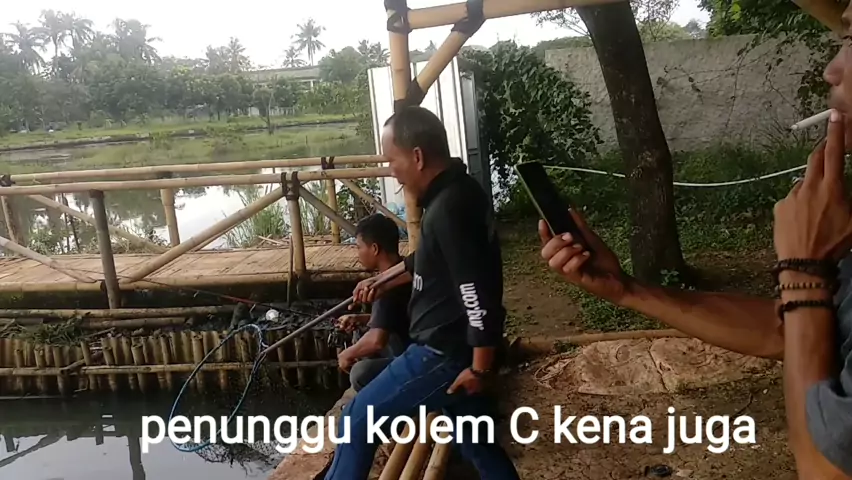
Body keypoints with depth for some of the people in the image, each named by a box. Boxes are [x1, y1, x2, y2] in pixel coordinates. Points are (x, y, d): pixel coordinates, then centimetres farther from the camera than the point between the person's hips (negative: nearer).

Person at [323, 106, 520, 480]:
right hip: (455, 349, 10)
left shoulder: (450, 208, -25)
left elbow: (479, 293, -28)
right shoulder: (453, 193, 8)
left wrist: (480, 367, -21)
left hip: (445, 353, -10)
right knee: (475, 441, 21)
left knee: (358, 419, 6)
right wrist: (384, 283, 27)